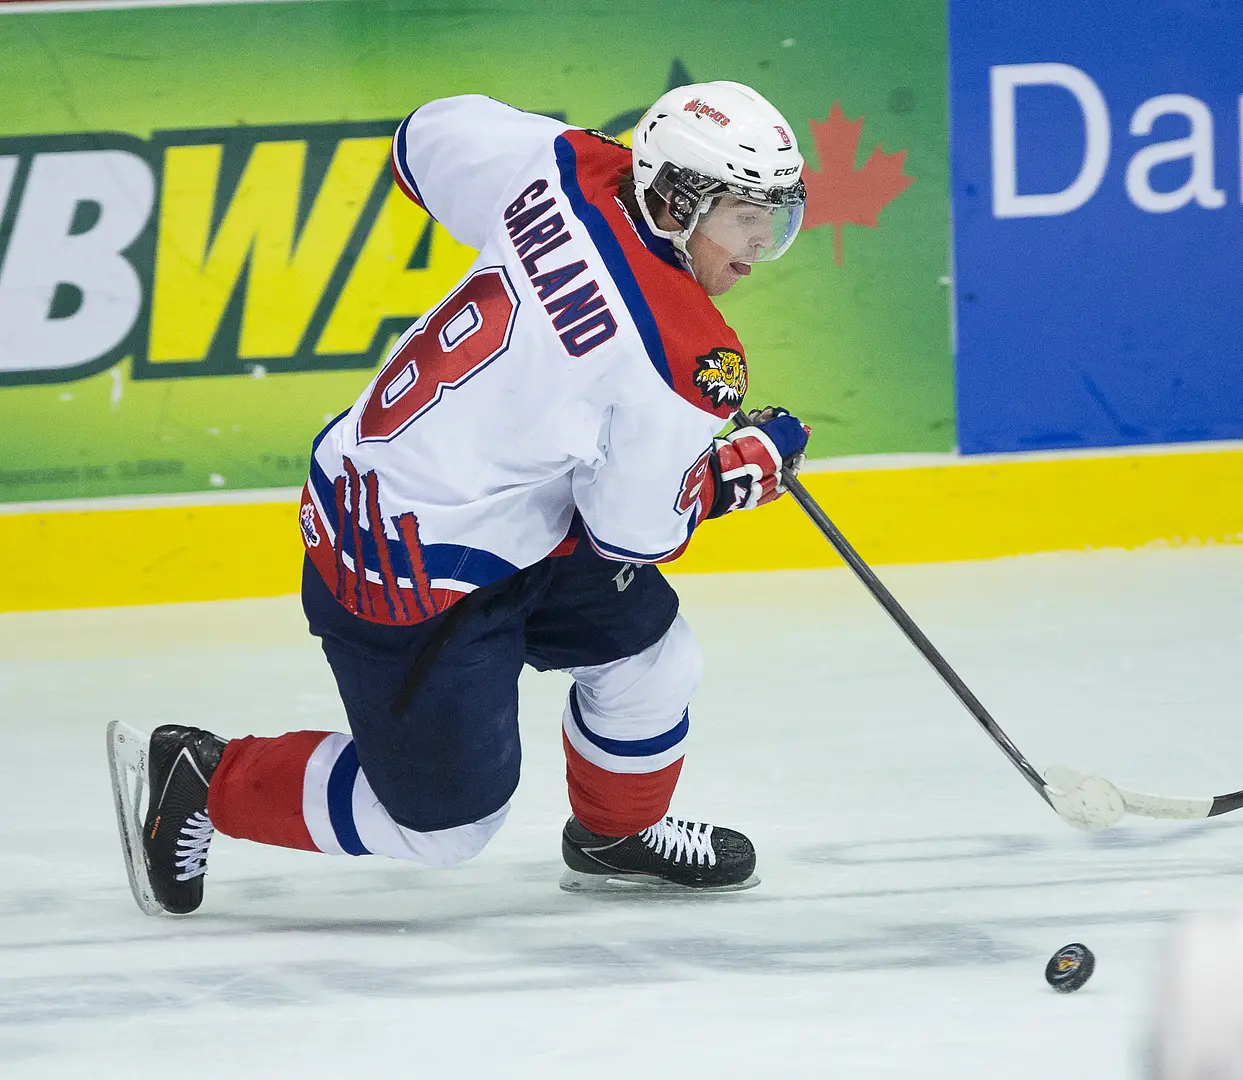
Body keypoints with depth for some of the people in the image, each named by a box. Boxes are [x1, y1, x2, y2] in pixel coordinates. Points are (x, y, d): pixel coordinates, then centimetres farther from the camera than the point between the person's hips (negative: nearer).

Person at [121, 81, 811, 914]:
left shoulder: (567, 169, -10)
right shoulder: (689, 356, -27)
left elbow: (435, 136, 7)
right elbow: (636, 531, -15)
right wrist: (752, 465, 0)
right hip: (411, 578, -9)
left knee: (650, 654, 19)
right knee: (445, 821, 7)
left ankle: (618, 837, 45)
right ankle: (208, 784, 20)